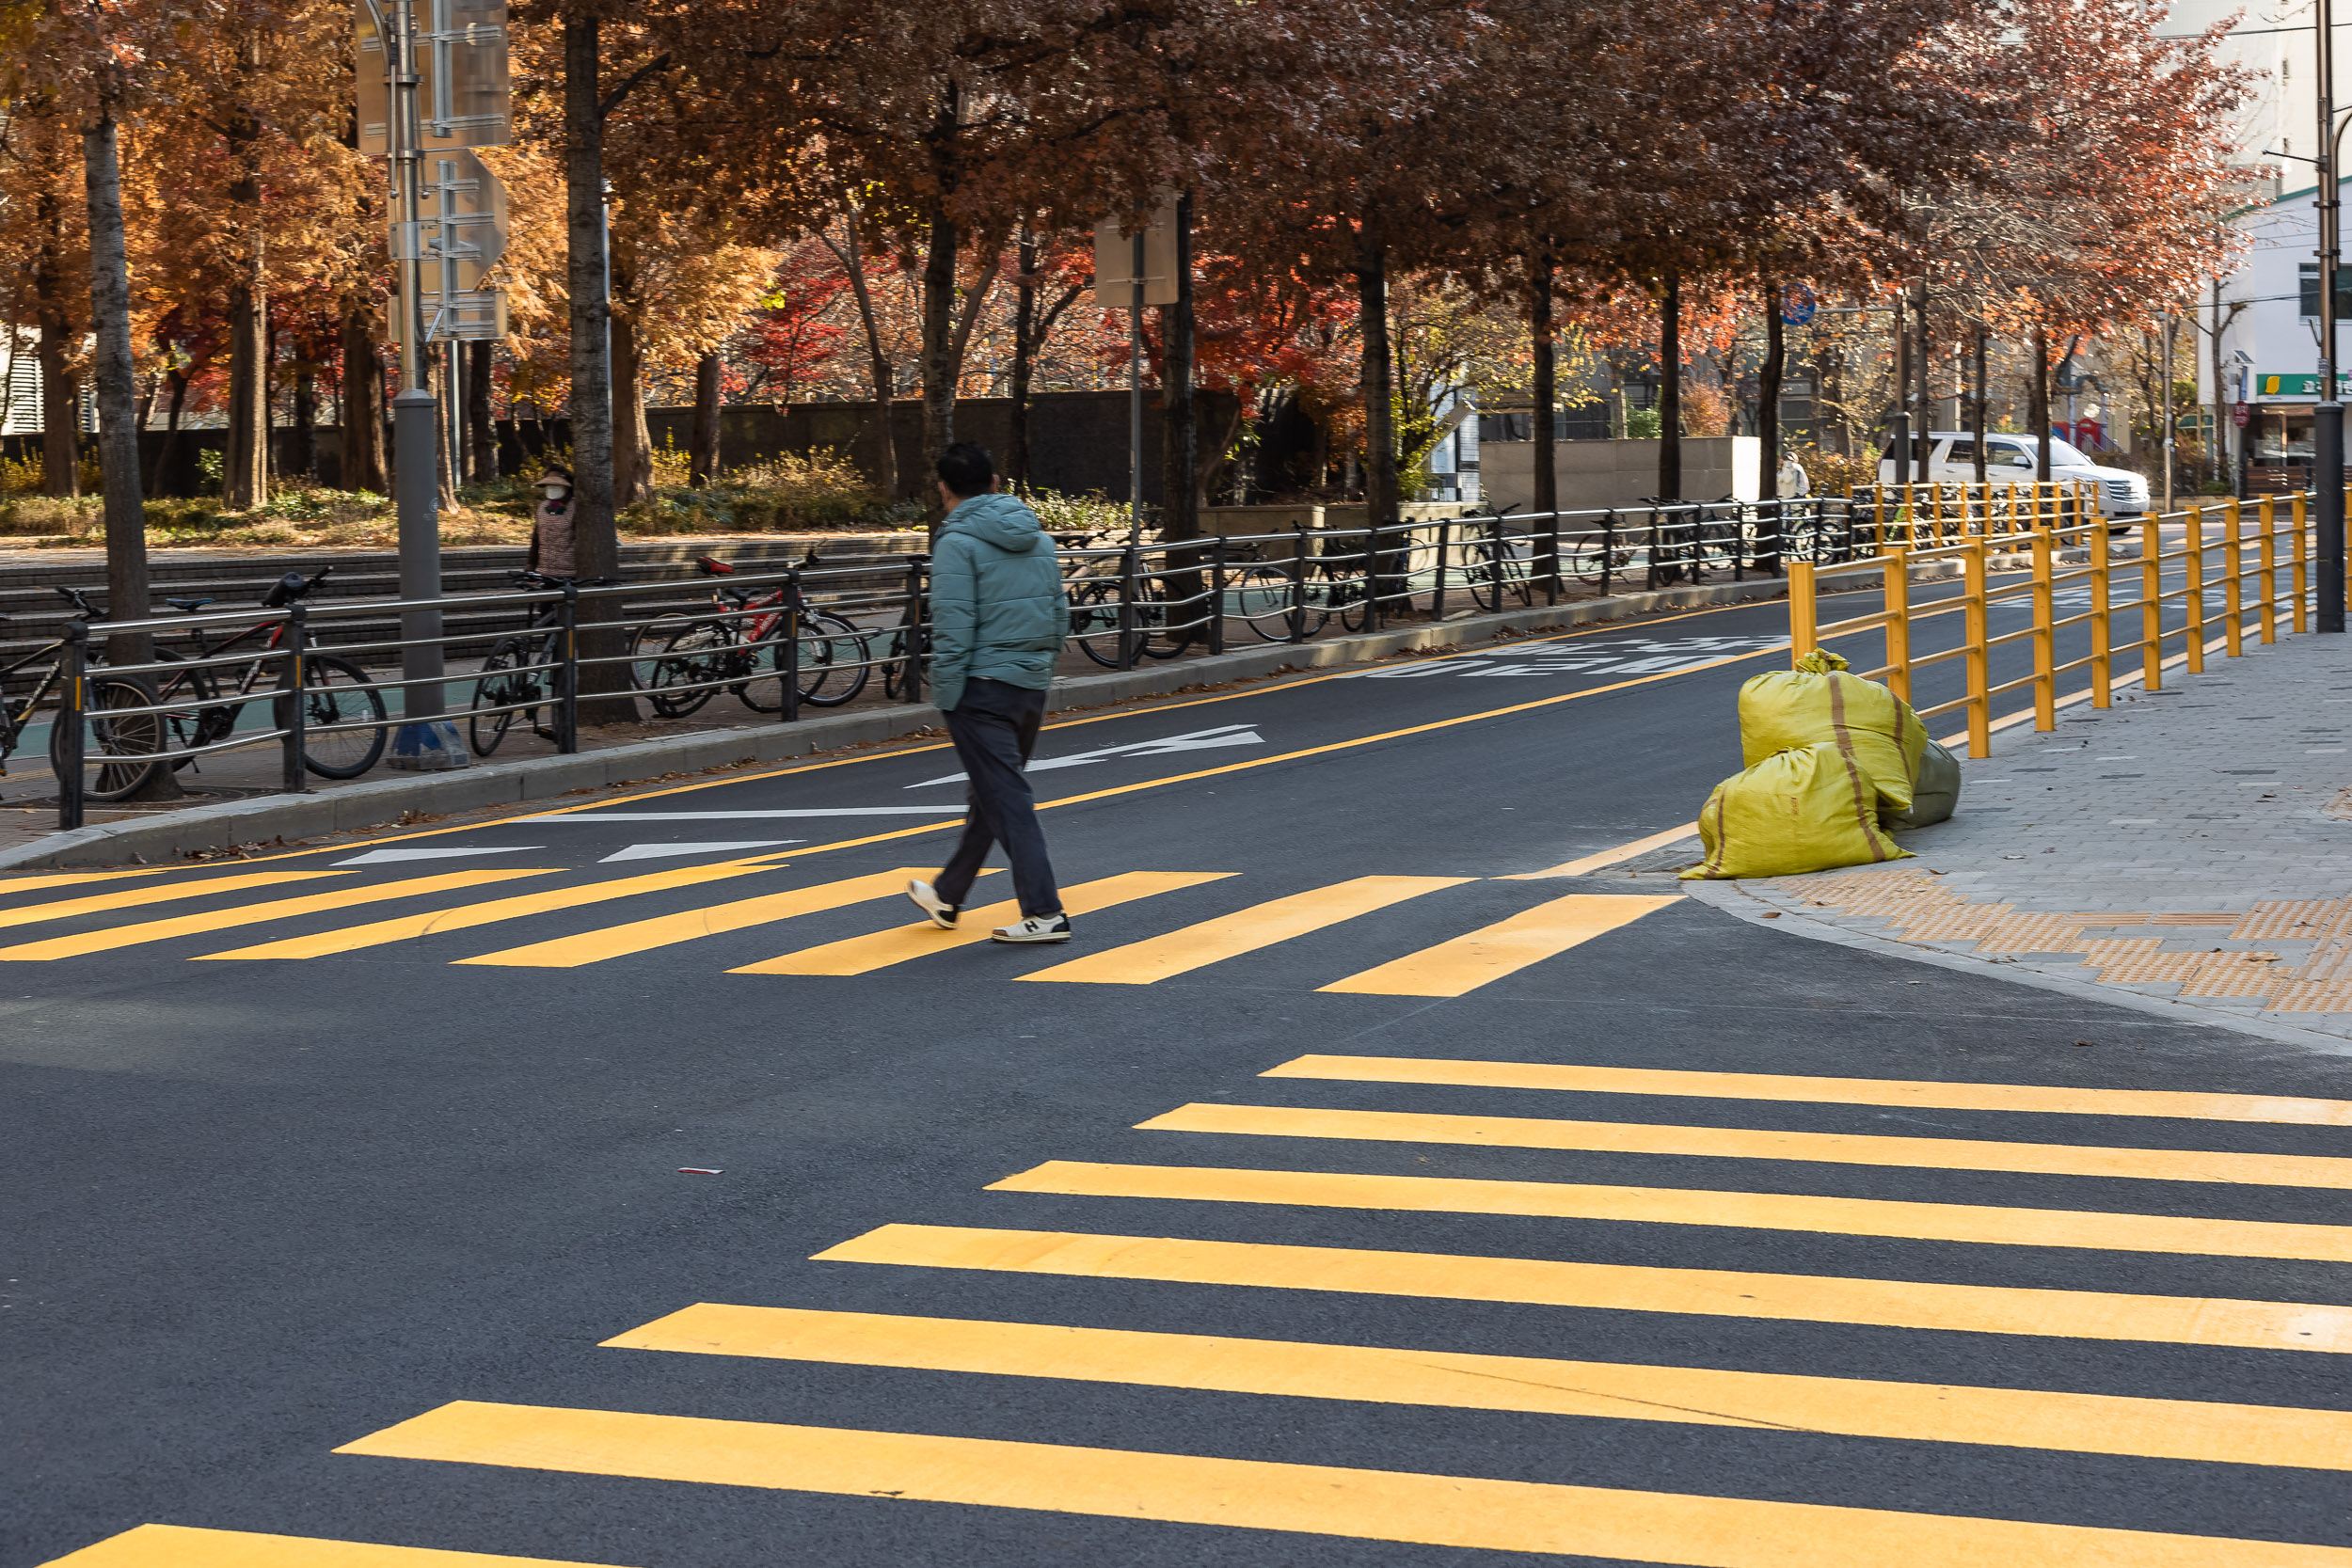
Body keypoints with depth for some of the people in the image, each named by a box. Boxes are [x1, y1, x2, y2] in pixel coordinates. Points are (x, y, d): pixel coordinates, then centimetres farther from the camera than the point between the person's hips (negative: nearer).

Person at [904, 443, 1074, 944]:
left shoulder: (958, 542, -12)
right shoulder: (1038, 539, 11)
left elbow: (953, 629, -17)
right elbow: (1059, 615, 14)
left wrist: (946, 697, -12)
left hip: (983, 689, -8)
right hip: (1033, 688, 8)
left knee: (1007, 800, -5)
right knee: (988, 795, 18)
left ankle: (1044, 912, -10)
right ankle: (947, 896, 32)